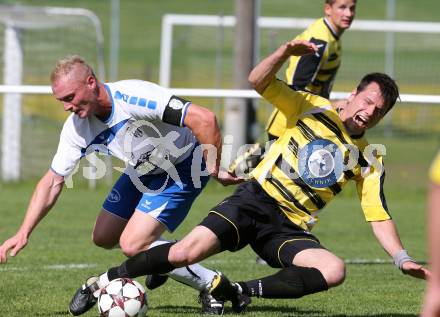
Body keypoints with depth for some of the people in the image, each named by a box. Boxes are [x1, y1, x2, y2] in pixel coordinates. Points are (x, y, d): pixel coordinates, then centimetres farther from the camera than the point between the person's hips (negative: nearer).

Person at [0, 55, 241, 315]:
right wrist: (24, 233, -9)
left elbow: (205, 119, -37)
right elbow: (53, 182, -2)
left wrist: (214, 170, -33)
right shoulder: (76, 127, -12)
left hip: (183, 169, -8)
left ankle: (212, 285, -7)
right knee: (103, 238, 11)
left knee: (132, 245, -19)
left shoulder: (133, 97, -35)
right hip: (143, 172, 8)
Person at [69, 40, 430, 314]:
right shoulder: (312, 107, 2)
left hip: (290, 230, 2)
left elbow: (379, 216, 7)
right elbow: (259, 82, -7)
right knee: (186, 252, -23)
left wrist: (402, 258, -8)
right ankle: (106, 281, 0)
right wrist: (284, 53, -26)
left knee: (334, 270, -28)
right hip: (255, 200, -2)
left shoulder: (369, 161, 8)